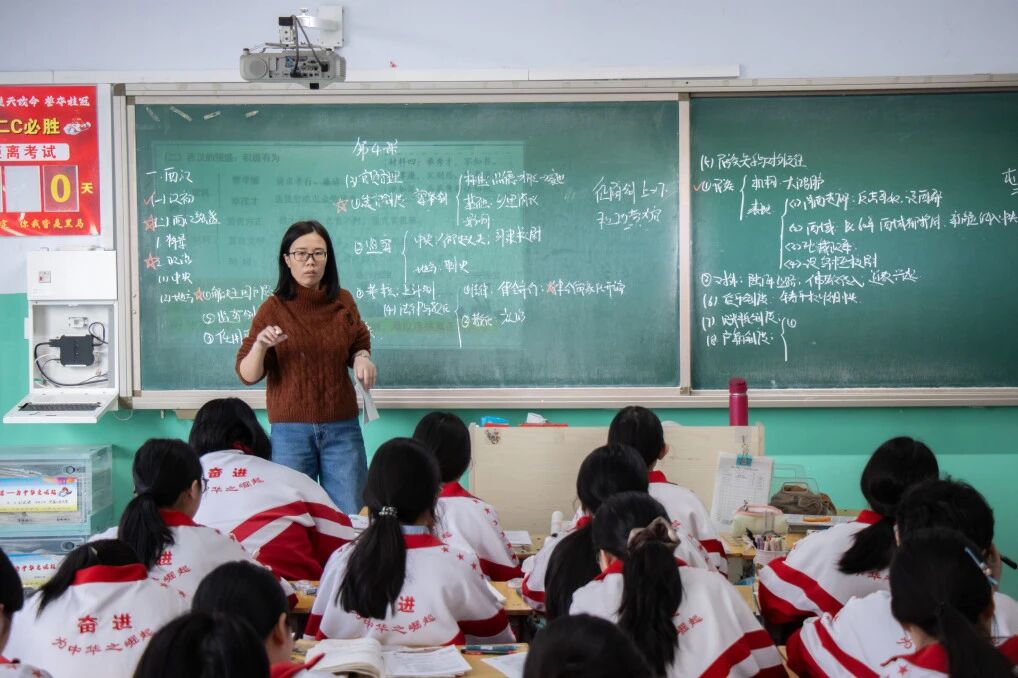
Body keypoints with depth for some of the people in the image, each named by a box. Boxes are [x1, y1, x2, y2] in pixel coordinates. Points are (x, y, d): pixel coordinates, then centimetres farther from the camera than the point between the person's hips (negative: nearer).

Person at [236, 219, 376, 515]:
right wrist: (260, 345, -23)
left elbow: (359, 344, 19)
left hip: (343, 428, 2)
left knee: (351, 519, 2)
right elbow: (247, 375, -3)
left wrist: (362, 359, -3)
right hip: (290, 431, -2)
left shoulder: (343, 302, 4)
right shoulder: (273, 309, -2)